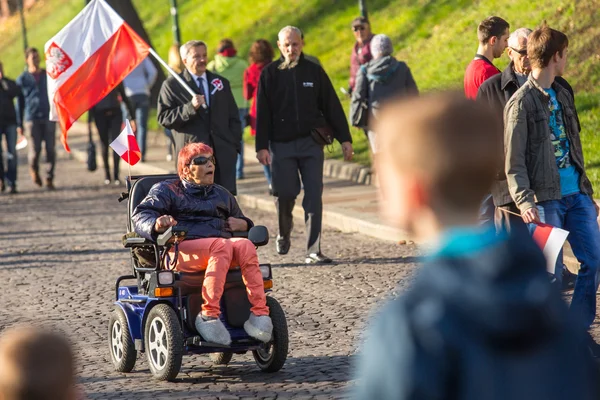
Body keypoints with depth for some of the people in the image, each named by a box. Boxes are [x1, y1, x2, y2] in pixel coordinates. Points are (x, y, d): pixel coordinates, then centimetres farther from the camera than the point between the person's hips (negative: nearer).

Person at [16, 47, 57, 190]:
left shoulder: (48, 75, 12)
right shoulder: (22, 79, 7)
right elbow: (19, 102, 7)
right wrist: (19, 123, 3)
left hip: (49, 118, 2)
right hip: (32, 118, -2)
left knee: (50, 149, -3)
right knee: (35, 149, -4)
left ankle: (49, 178, 4)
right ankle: (33, 169, 27)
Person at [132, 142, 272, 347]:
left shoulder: (222, 195, 33)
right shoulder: (167, 190, 17)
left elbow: (241, 221, 43)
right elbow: (140, 216, 3)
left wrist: (241, 224, 16)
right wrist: (156, 224, -22)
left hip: (221, 248, 5)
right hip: (183, 249, -4)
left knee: (245, 246, -31)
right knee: (222, 246, -37)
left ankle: (259, 313, -38)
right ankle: (209, 315, -41)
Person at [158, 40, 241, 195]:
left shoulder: (221, 83, 18)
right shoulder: (171, 85, 5)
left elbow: (234, 118, 20)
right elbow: (164, 118, -4)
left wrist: (234, 145, 8)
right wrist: (190, 107, -16)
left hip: (223, 153, 3)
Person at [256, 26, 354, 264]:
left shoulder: (314, 71, 7)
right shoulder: (270, 74, 3)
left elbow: (332, 107, 9)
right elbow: (262, 113, 1)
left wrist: (344, 139, 5)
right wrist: (262, 146, -7)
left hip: (311, 143, 1)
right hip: (281, 145, -1)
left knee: (314, 197, -5)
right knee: (285, 193, -2)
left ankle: (313, 250, -4)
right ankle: (284, 233, 28)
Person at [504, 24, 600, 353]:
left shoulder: (563, 95, 14)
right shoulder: (520, 103, -8)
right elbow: (514, 162, -11)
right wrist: (524, 201, -24)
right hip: (546, 199, -7)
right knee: (550, 271, -5)